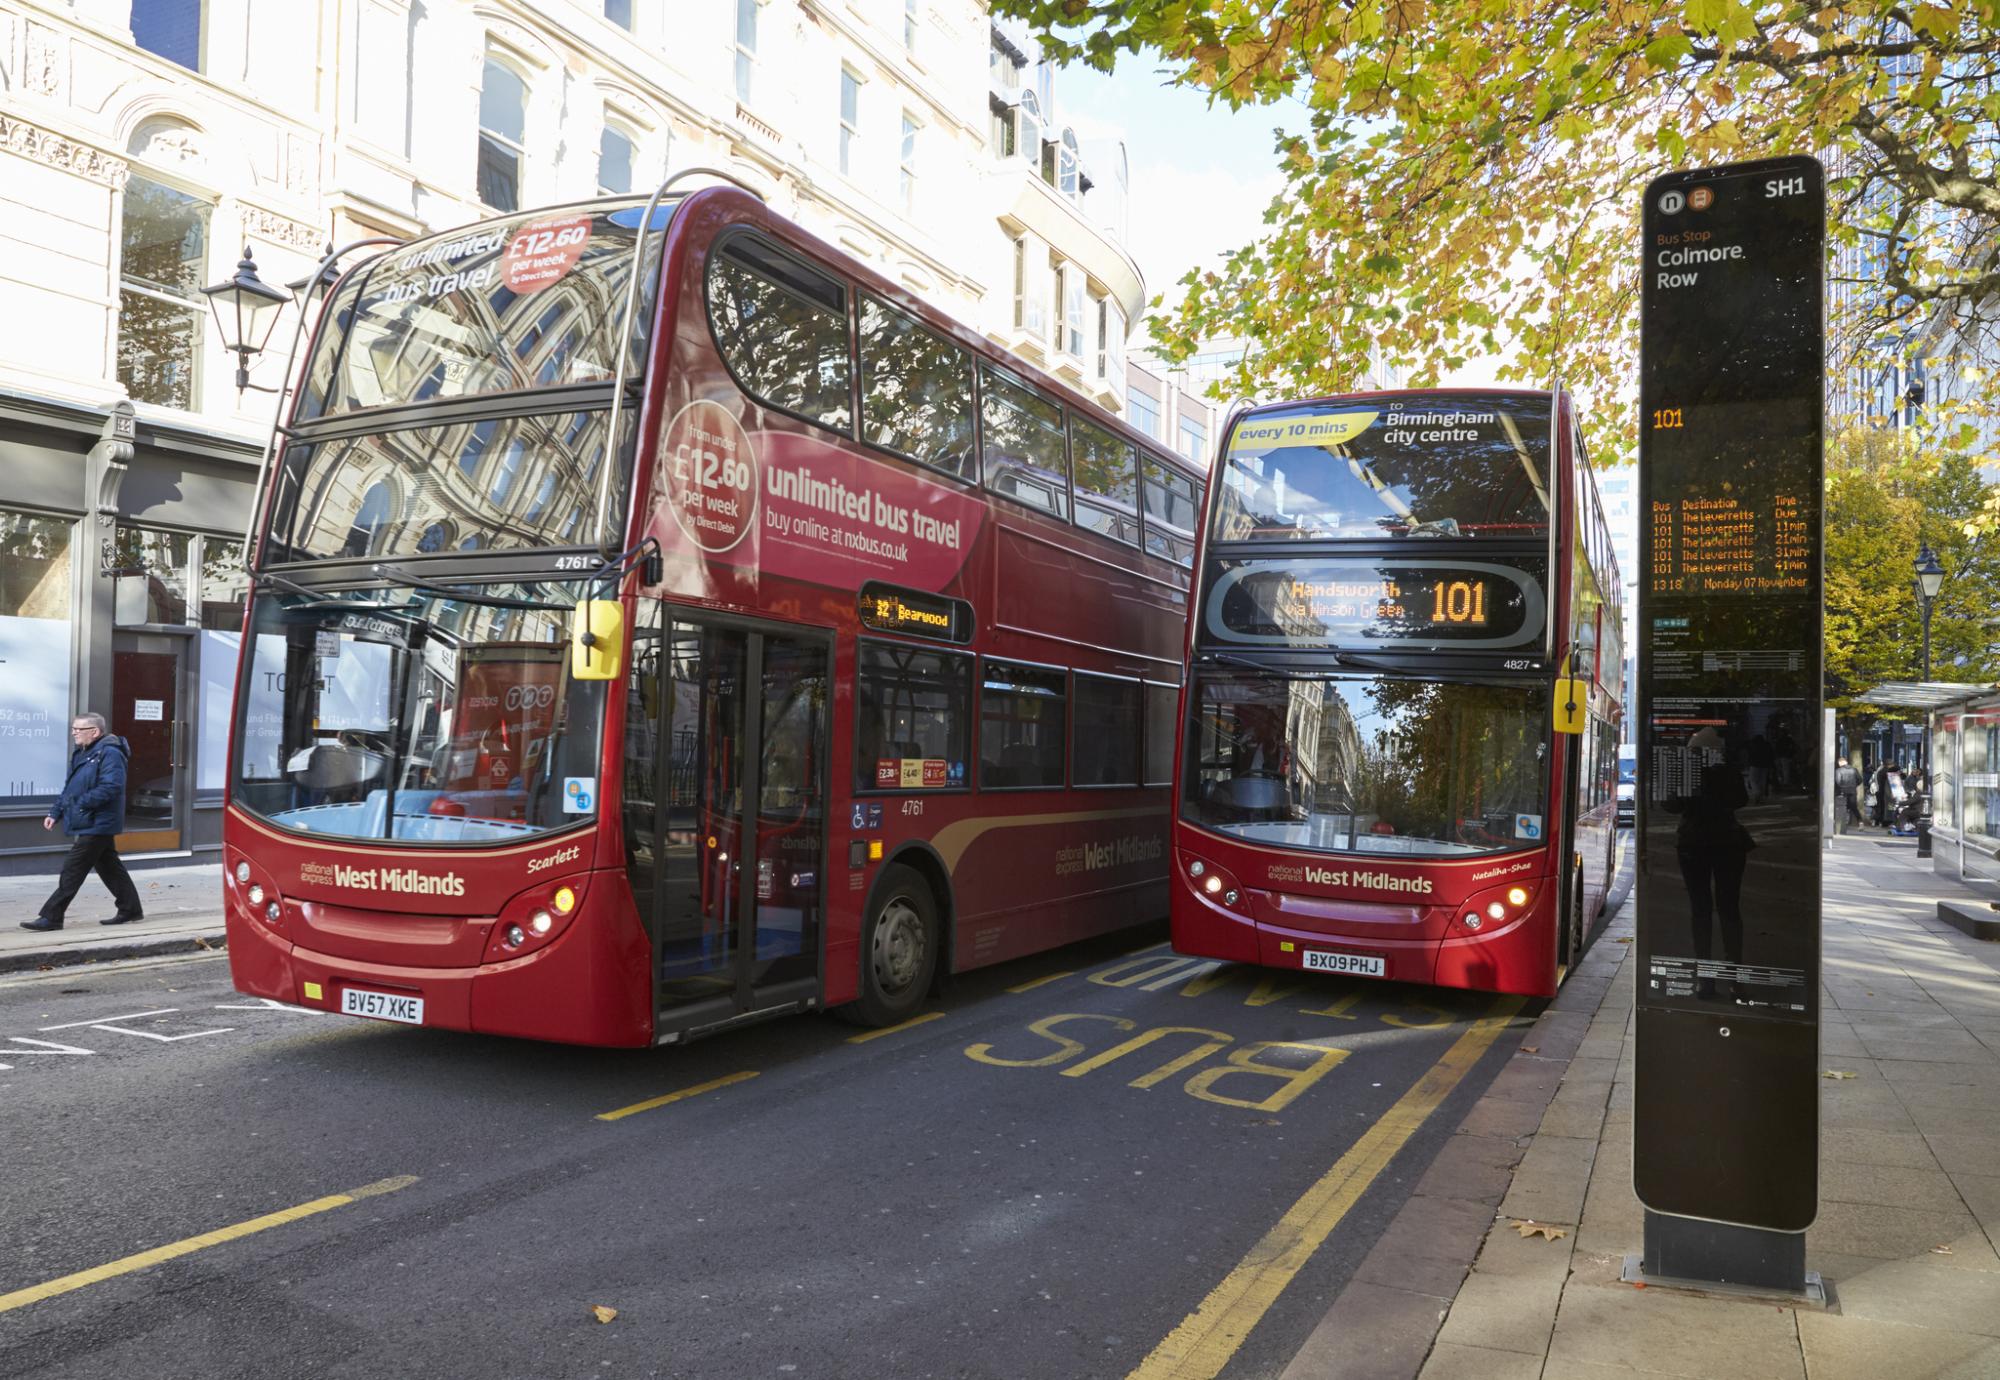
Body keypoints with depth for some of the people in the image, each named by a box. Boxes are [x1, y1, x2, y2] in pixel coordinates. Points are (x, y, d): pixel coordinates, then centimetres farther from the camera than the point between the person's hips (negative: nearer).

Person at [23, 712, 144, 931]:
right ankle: (130, 909, 21)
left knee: (72, 871, -6)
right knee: (109, 867, 14)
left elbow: (111, 787, -26)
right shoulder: (82, 754, 15)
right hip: (87, 824, 10)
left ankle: (51, 917, -1)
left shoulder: (109, 754, -17)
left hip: (96, 825, -10)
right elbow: (70, 788, 21)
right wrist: (56, 812, 12)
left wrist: (81, 803, -22)